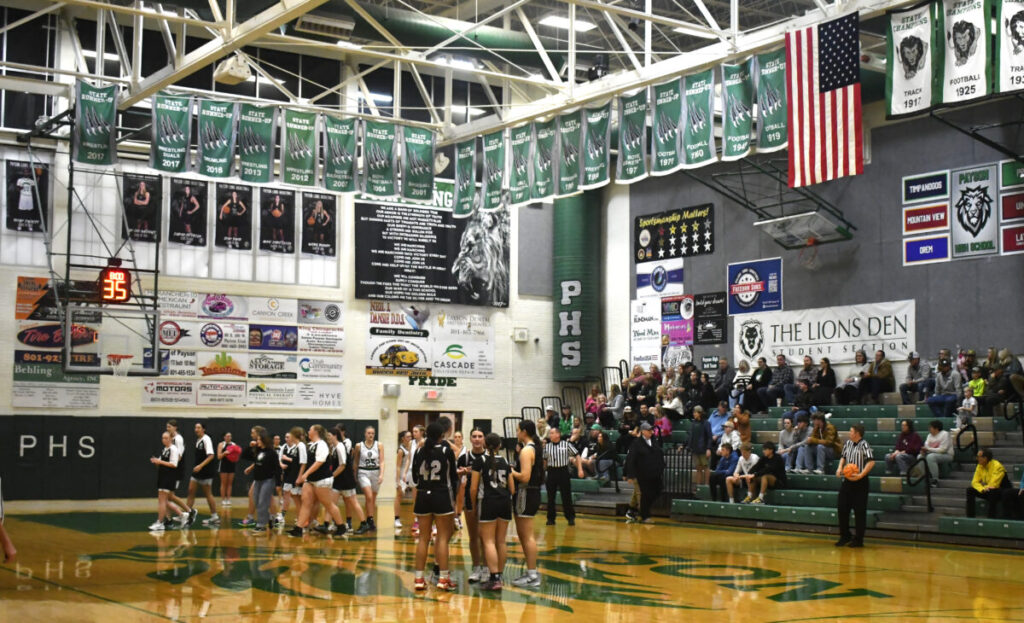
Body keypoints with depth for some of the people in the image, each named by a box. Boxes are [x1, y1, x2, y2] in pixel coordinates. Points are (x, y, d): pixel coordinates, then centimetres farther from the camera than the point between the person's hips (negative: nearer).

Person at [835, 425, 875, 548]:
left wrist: (861, 475, -26)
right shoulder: (847, 443, 8)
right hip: (847, 481, 7)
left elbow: (871, 462, -19)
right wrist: (840, 468, 5)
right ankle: (845, 536, 22)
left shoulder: (864, 445, -12)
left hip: (860, 483, -7)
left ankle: (858, 540, 9)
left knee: (859, 511, 0)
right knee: (842, 508, 8)